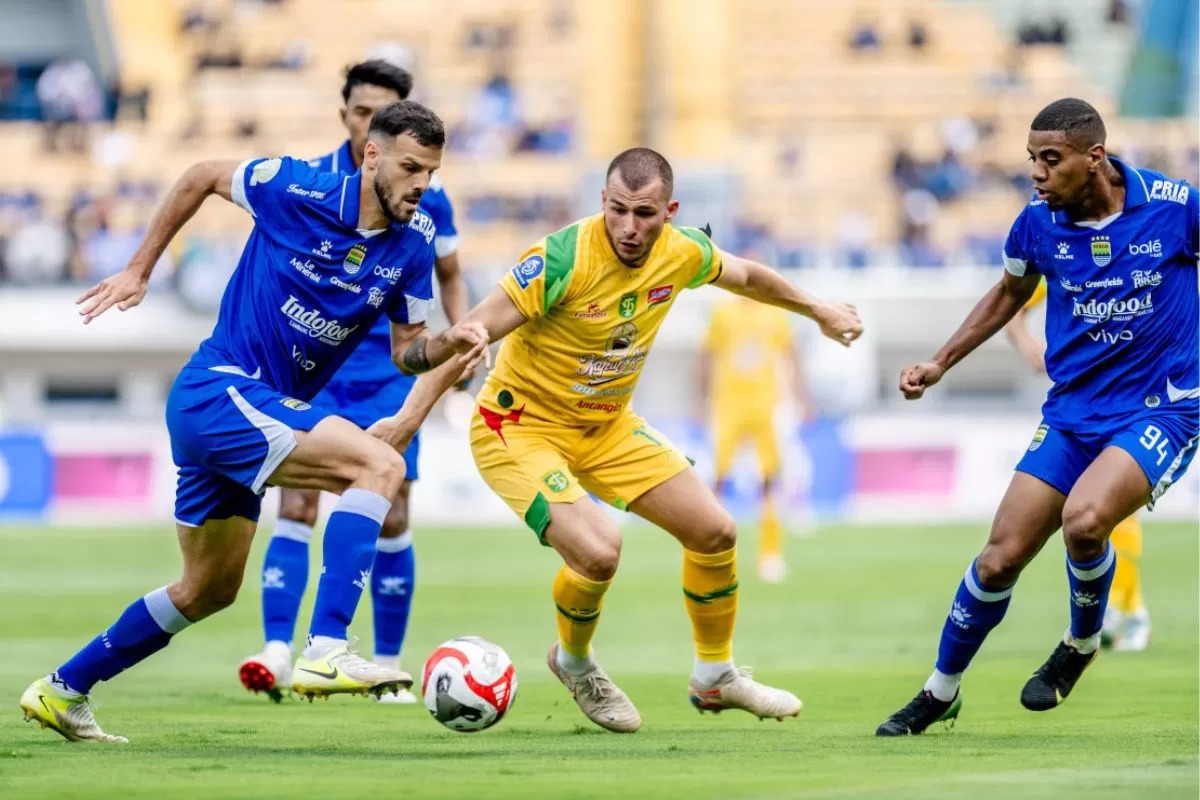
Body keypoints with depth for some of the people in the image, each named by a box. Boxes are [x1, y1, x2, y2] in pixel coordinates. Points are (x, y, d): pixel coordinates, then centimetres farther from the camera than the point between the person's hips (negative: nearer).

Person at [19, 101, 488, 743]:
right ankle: (325, 652, -34)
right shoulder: (296, 189, -14)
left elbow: (405, 352, 8)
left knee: (208, 590, 19)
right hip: (219, 392, -8)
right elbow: (201, 177, 2)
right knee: (379, 464, -26)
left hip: (262, 411, 8)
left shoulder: (413, 244, 1)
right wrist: (139, 270, 7)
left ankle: (62, 690, 33)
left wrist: (447, 347, -14)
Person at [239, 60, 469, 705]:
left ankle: (388, 665, 12)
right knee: (296, 507, -13)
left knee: (390, 520, -1)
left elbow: (450, 276, 14)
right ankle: (277, 653, -17)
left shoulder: (426, 193, 0)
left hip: (392, 377, 1)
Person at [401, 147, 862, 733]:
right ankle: (574, 664, 7)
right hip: (522, 426, -7)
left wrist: (819, 311, 27)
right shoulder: (564, 259, -30)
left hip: (608, 425, 7)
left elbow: (744, 277, 14)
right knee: (597, 552, -27)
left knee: (715, 532, 4)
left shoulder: (682, 254, -10)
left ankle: (716, 677, 28)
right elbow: (474, 332, -30)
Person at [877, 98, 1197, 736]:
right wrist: (941, 363, 12)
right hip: (1071, 414, 4)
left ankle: (1083, 642, 1)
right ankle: (941, 692, 21)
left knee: (1083, 519, -30)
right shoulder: (1037, 223, -4)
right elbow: (1009, 294, 17)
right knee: (1001, 558, -1)